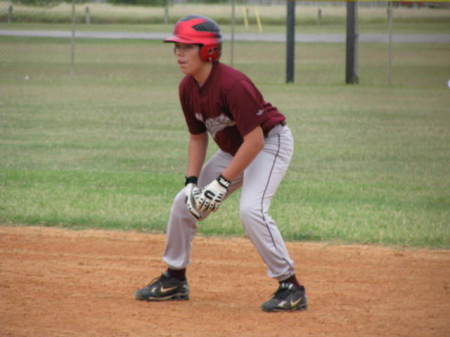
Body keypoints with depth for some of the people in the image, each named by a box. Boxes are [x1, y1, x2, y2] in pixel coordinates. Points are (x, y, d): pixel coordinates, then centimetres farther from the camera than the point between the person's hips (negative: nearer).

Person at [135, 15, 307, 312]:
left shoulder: (232, 85, -31)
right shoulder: (188, 88, -5)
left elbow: (255, 140, -30)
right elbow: (197, 137, 7)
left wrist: (223, 182, -28)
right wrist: (192, 182, -5)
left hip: (271, 143, -9)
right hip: (234, 151, 9)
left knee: (251, 209, -29)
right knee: (185, 203, 8)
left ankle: (291, 287, -20)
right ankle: (175, 280, 25)